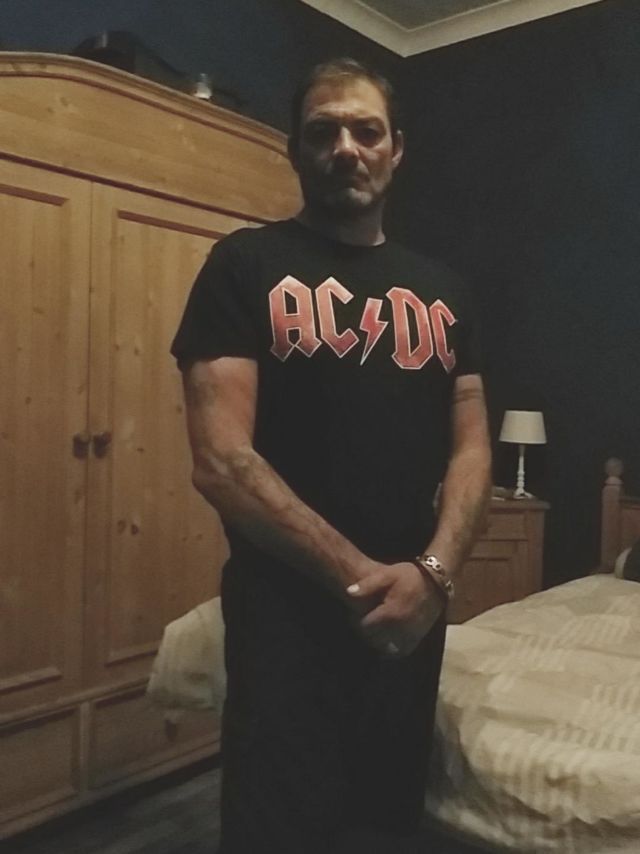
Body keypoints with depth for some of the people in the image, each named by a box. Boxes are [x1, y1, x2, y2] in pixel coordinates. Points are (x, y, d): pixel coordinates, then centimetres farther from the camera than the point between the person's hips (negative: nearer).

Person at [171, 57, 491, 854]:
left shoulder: (439, 288, 10)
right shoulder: (245, 265, -5)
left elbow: (471, 447, 6)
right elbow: (221, 461, -15)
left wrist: (433, 571, -12)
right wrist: (358, 575, -18)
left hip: (413, 611, 6)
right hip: (288, 611, -5)